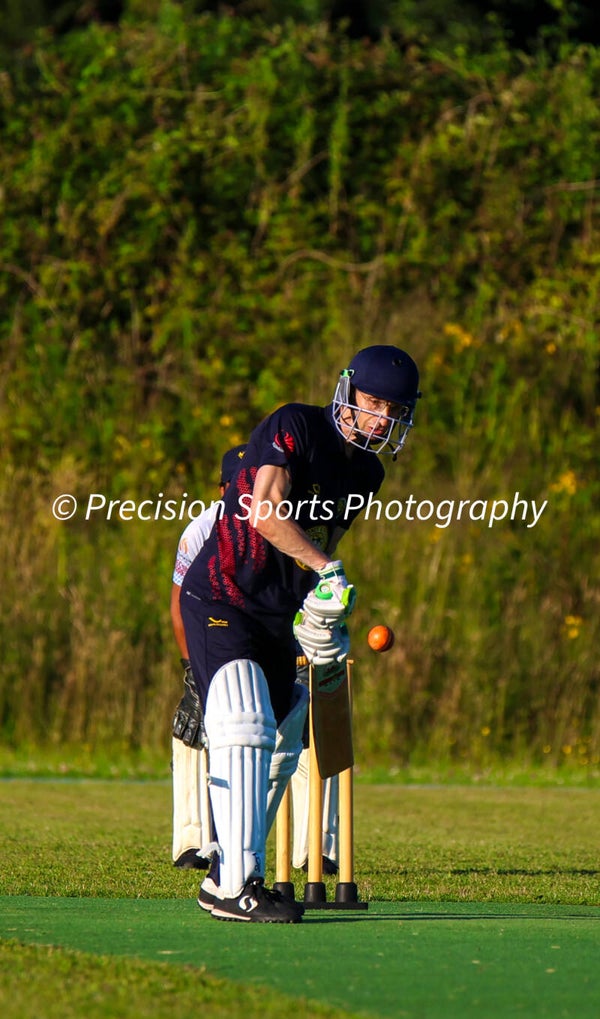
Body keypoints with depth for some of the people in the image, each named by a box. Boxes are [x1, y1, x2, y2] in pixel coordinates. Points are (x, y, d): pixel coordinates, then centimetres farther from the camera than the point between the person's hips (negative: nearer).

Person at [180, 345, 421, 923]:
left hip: (278, 615, 9)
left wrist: (324, 615, 2)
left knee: (280, 748, 12)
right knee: (248, 733, -20)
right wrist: (328, 569, -28)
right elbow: (265, 513, -25)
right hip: (221, 603, -9)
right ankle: (237, 885, -25)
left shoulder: (367, 473, 10)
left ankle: (227, 877, 22)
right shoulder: (295, 429, -14)